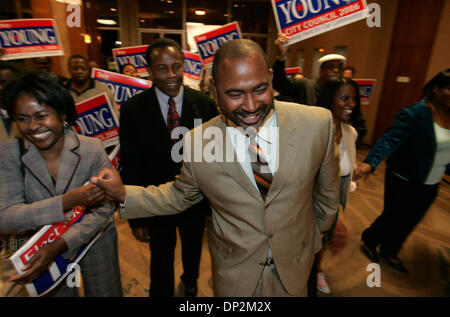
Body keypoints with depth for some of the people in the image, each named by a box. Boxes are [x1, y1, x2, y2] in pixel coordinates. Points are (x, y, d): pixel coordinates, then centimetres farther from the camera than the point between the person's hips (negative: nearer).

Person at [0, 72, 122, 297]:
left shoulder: (92, 149, -18)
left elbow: (103, 210, -17)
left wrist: (58, 246, -28)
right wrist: (69, 200, -35)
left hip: (93, 239, 0)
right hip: (36, 247, 1)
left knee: (107, 294, 19)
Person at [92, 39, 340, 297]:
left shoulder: (318, 123, -20)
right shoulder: (197, 142, -20)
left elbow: (327, 186, -2)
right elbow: (180, 195, -2)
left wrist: (320, 226, 13)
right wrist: (124, 194, -13)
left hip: (295, 266, 1)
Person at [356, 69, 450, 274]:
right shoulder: (414, 114, -20)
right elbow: (390, 139, -32)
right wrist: (370, 162, -46)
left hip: (431, 185, 7)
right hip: (404, 181, -7)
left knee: (409, 221, 19)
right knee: (393, 218, 8)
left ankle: (389, 252, 42)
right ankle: (368, 242, 36)